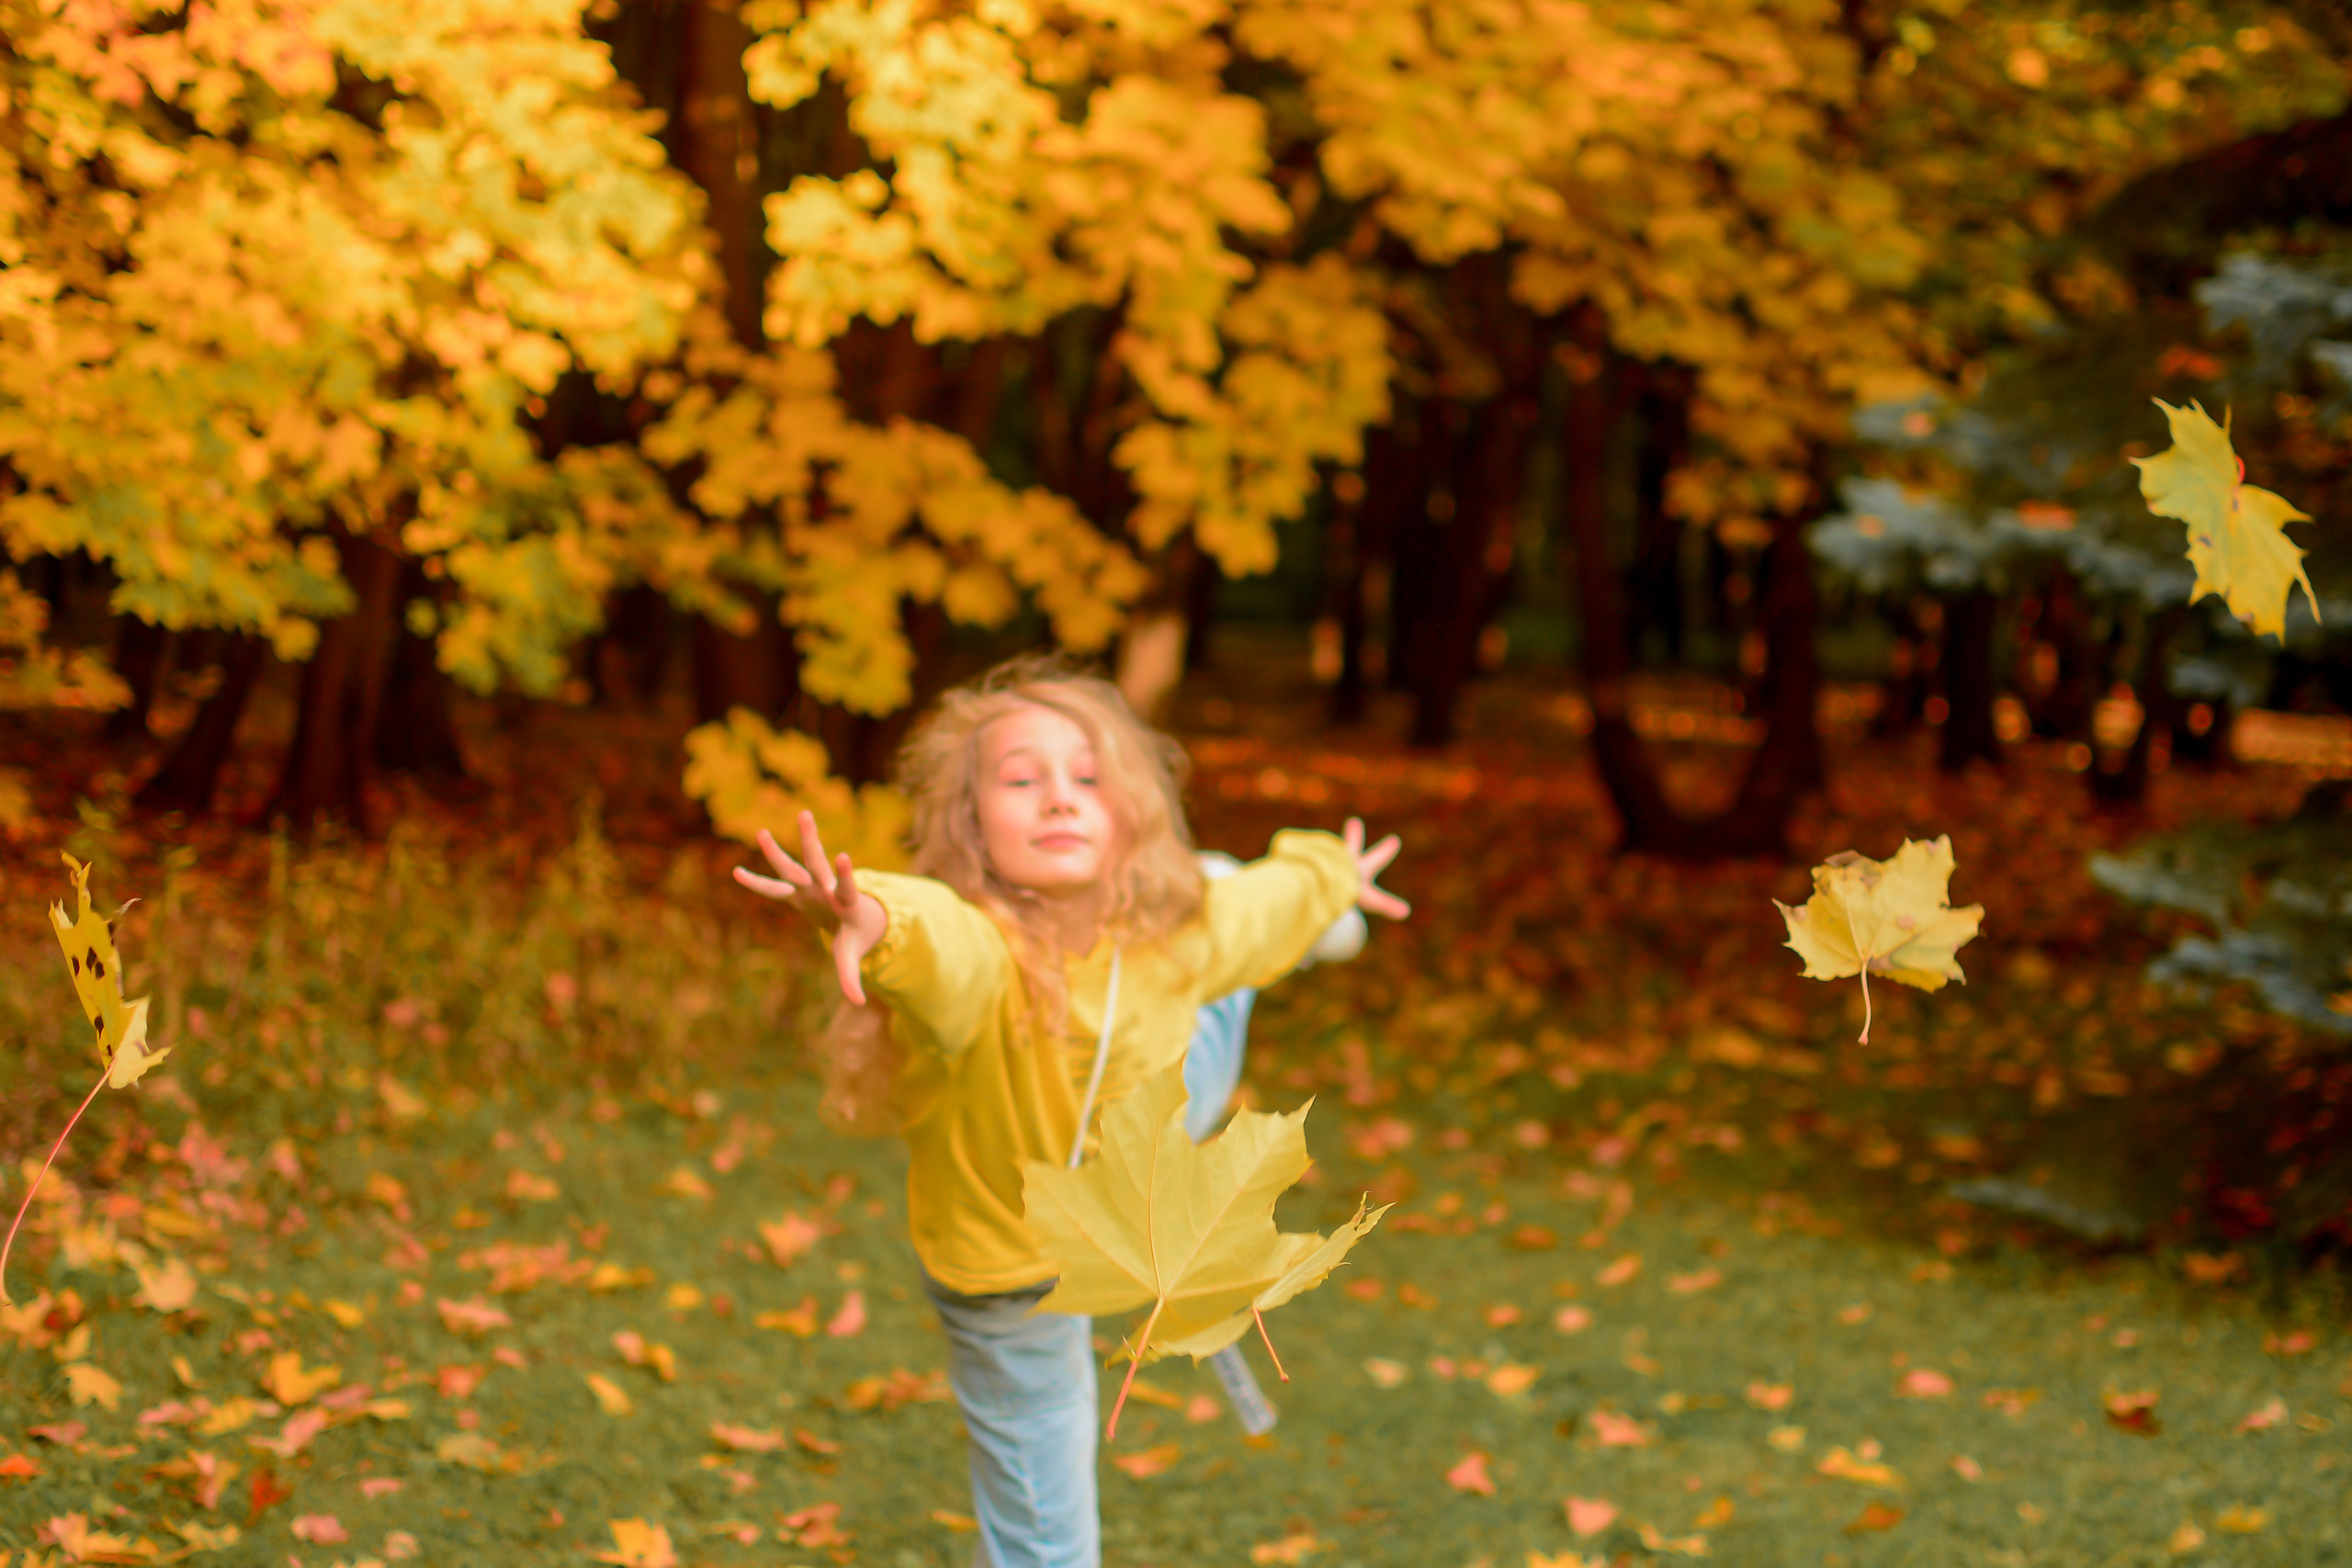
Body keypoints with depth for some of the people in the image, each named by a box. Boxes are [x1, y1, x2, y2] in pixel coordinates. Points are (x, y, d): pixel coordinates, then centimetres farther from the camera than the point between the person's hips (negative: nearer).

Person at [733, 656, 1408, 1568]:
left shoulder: (1163, 936, -23)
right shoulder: (975, 957, -41)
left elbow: (1252, 913, 0)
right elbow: (939, 939, -66)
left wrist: (1327, 879, 20)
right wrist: (872, 918, -89)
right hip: (1014, 1285, -5)